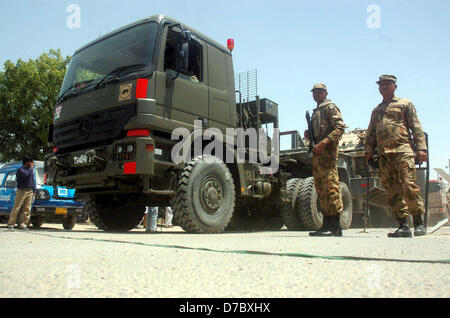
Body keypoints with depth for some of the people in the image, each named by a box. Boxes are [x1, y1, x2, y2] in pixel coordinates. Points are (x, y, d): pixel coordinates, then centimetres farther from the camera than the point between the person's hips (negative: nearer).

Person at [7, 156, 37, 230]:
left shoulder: (31, 170, 17)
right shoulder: (20, 170, -4)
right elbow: (26, 174, -25)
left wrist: (34, 191, 13)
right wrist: (31, 167, -12)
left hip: (30, 191, 6)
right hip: (21, 191, -6)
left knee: (27, 209, 2)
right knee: (16, 208, -5)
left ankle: (23, 224, 6)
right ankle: (10, 224, 0)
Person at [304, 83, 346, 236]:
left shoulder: (330, 107, 1)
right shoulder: (316, 112, 27)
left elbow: (340, 127, -12)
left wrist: (323, 143, -21)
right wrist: (309, 135, 10)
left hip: (327, 150, -9)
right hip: (317, 152, 10)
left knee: (331, 184, -13)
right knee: (320, 187, 8)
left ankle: (335, 226, -13)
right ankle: (327, 223, 13)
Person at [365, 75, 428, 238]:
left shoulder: (405, 104, 13)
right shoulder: (376, 110, 25)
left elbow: (416, 127, 5)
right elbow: (370, 133, 24)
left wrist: (421, 148, -6)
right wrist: (369, 150, 9)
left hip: (403, 150, -4)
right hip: (384, 155, 4)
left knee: (409, 185, -13)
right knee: (392, 190, 0)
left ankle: (419, 222, -3)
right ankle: (403, 226, 3)